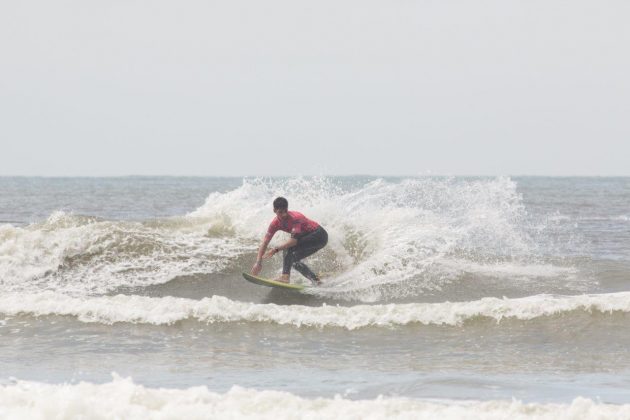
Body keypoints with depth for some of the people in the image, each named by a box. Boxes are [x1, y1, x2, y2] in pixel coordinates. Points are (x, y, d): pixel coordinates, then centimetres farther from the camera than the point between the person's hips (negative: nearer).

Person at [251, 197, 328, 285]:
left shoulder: (295, 218, -30)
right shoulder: (275, 223, -8)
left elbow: (294, 240, -37)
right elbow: (265, 242, -8)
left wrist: (276, 250, -38)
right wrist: (258, 262, -16)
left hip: (319, 235, -9)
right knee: (294, 260, 2)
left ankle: (285, 276, -32)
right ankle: (316, 280, 10)